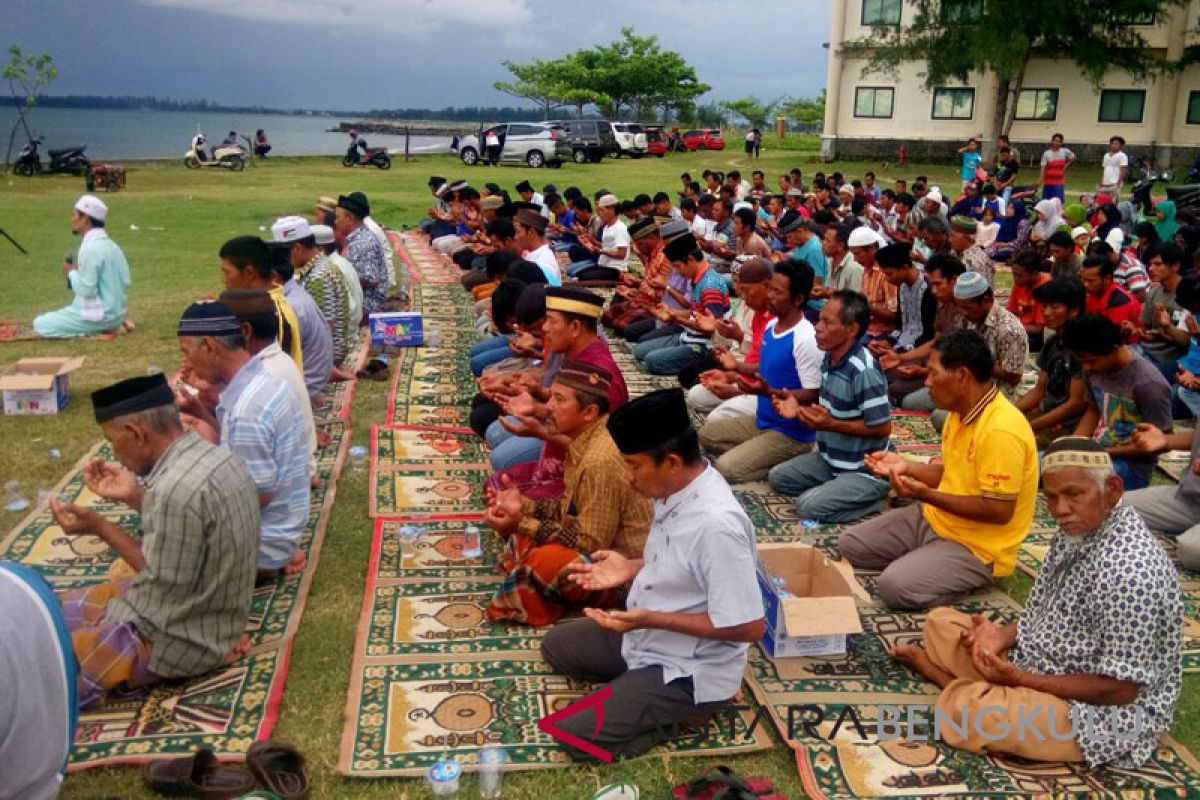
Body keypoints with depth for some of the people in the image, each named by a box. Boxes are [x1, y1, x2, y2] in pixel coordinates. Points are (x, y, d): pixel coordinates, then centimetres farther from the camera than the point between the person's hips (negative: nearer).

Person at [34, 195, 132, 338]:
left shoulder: (90, 248, -18)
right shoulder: (111, 245, 9)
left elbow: (86, 289, -22)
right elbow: (124, 283, 11)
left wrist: (71, 272, -4)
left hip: (100, 315, -9)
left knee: (40, 324, -2)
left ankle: (102, 328, -9)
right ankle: (115, 323, 9)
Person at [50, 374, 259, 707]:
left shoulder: (177, 488, -30)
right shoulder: (212, 455, -3)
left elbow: (166, 582, -19)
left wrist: (99, 526, -13)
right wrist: (134, 497, 4)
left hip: (183, 634, -9)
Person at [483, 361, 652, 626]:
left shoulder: (601, 462, -28)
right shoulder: (586, 439, 0)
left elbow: (590, 543, -25)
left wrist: (522, 524, -24)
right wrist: (524, 506, -2)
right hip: (601, 547, 10)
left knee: (545, 561, -30)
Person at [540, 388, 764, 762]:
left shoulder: (716, 524, -34)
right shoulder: (677, 488, -6)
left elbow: (749, 627, -29)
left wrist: (652, 619, -29)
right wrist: (632, 569, -2)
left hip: (689, 669, -9)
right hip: (646, 634, 9)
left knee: (576, 734, -14)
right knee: (556, 646, 20)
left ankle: (687, 706, 1)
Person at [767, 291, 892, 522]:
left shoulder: (864, 371, -27)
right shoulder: (829, 359, 1)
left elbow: (882, 428, -24)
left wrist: (831, 425, -27)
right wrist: (799, 410, -4)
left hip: (866, 469, -9)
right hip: (831, 459, 9)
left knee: (809, 507, -21)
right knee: (777, 477, 10)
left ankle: (877, 496, -3)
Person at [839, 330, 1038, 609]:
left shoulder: (1002, 430, -27)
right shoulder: (961, 411, 4)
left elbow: (999, 511, -27)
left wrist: (925, 495, -28)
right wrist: (905, 467, 2)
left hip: (978, 546, -9)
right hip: (934, 519, 9)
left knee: (897, 586, -27)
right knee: (850, 545, 5)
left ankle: (969, 576, -2)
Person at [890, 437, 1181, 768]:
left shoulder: (1130, 570, -29)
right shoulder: (1076, 532, 0)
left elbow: (1122, 689, -26)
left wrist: (1022, 679, -23)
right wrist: (1003, 635, -6)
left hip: (1106, 714, -9)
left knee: (964, 708, -28)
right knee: (940, 622, 13)